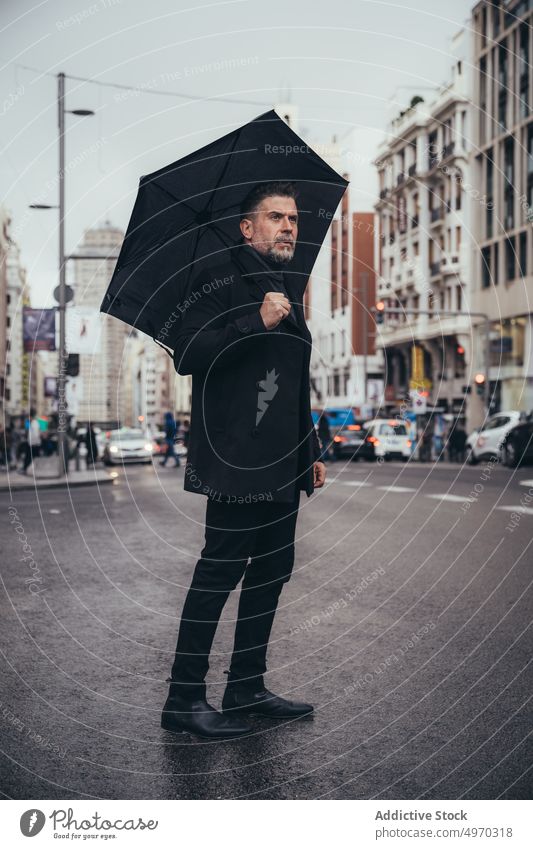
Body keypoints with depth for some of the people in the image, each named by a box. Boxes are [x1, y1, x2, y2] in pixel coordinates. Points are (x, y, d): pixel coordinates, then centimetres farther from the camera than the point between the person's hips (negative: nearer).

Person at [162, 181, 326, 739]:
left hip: (282, 462, 9)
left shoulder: (289, 290, 22)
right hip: (236, 460, -9)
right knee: (221, 569, -8)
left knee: (273, 568, 10)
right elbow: (186, 354, -17)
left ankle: (247, 687, 21)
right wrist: (256, 322, -23)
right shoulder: (223, 281, -4)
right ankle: (184, 698, 1)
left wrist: (311, 451, 24)